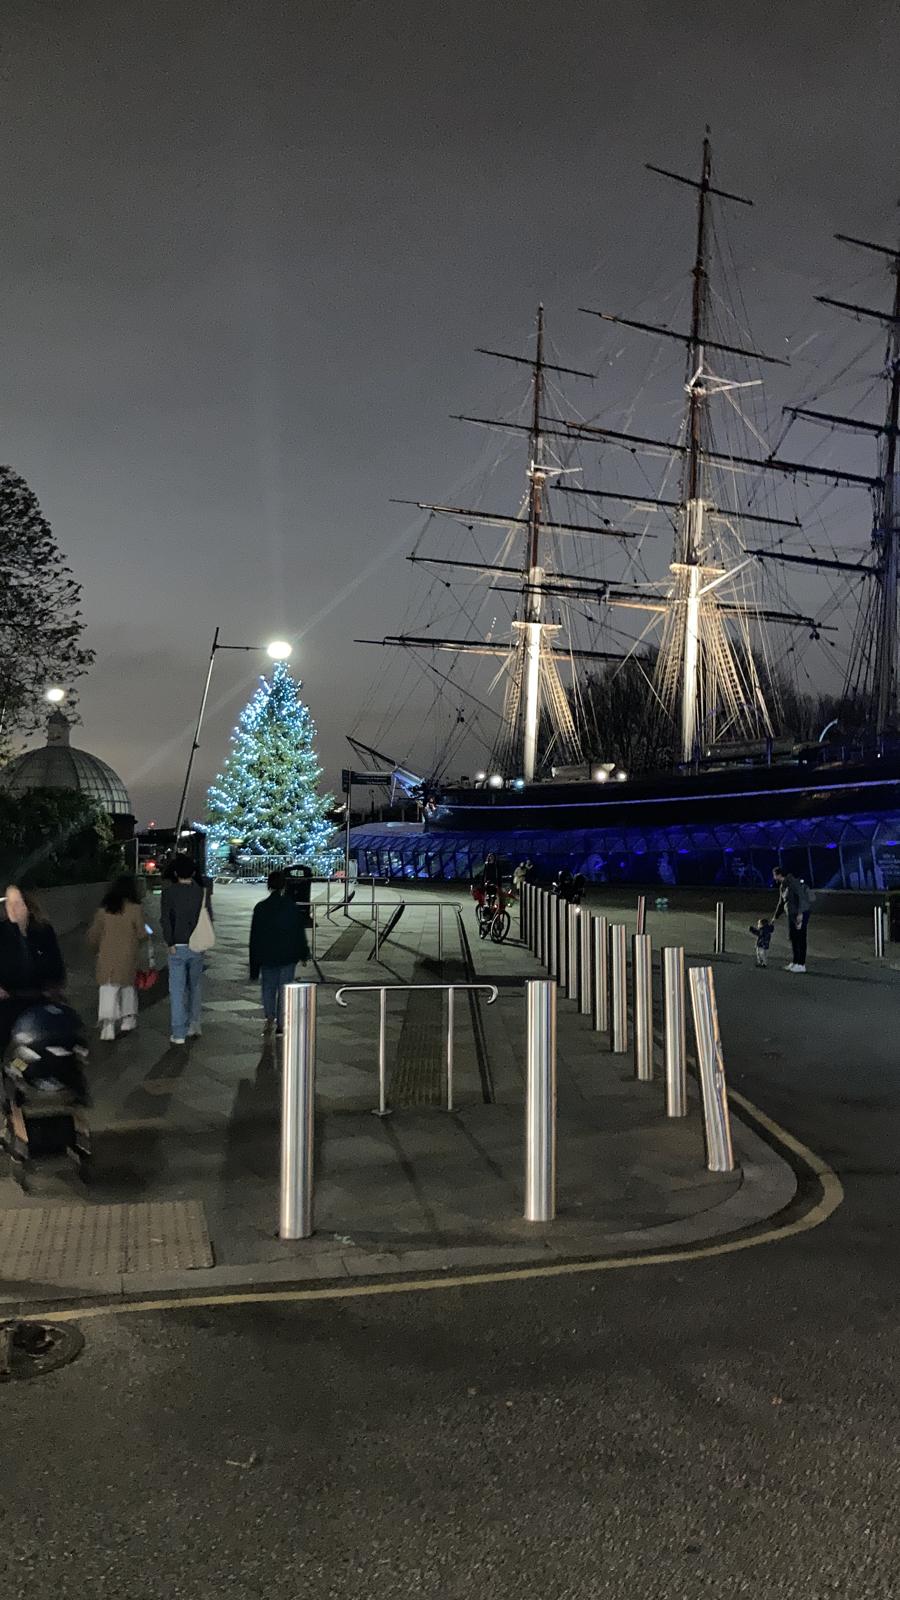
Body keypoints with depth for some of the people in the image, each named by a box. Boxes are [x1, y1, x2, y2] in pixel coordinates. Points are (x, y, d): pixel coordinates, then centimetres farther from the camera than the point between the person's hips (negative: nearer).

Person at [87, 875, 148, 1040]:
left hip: (106, 957, 1)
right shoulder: (135, 909, -8)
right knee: (128, 985, 16)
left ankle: (107, 1023, -11)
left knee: (107, 989, 1)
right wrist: (135, 943, 17)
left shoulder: (104, 910, 2)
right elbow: (141, 934, -5)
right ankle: (128, 1020, 22)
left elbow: (93, 935, 7)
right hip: (127, 957, -1)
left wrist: (98, 949, 25)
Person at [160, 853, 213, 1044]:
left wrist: (170, 943, -7)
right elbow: (209, 916, 0)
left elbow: (165, 919, -12)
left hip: (177, 947, -2)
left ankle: (179, 1034, 1)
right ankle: (194, 1026, 22)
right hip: (197, 946, 2)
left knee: (177, 990, 2)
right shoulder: (202, 891, 0)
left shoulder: (169, 892, -7)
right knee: (195, 986, 18)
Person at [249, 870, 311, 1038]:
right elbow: (300, 932, 3)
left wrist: (254, 966, 2)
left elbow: (254, 937, -4)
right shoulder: (293, 907, -4)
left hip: (267, 956, 0)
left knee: (268, 987, 16)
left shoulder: (260, 908, -5)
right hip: (288, 956, 0)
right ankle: (280, 1026, 6)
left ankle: (269, 1017, -3)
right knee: (284, 989, 7)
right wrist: (304, 954, 18)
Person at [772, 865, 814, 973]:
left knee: (801, 938, -7)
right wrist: (776, 917, 33)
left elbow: (801, 897, -20)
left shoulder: (793, 882, -13)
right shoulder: (782, 886, 16)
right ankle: (794, 962, 18)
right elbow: (781, 903, 27)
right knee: (793, 937, 11)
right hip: (791, 915, 9)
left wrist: (800, 913, -26)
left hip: (801, 914, -9)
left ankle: (801, 965, -5)